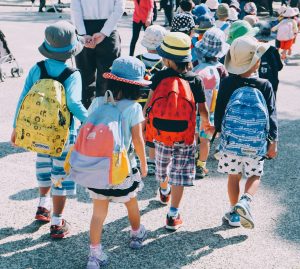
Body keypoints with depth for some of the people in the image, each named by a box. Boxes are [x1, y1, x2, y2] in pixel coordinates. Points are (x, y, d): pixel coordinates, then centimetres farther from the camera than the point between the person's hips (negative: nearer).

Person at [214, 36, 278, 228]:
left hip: (231, 141, 1)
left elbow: (219, 112, -2)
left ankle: (234, 213, 22)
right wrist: (273, 143, 5)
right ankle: (245, 201, -9)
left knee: (234, 176, 16)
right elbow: (272, 116, -6)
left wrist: (220, 130, 16)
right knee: (255, 176, 16)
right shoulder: (265, 86, -10)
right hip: (256, 144, -1)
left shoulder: (227, 84, -9)